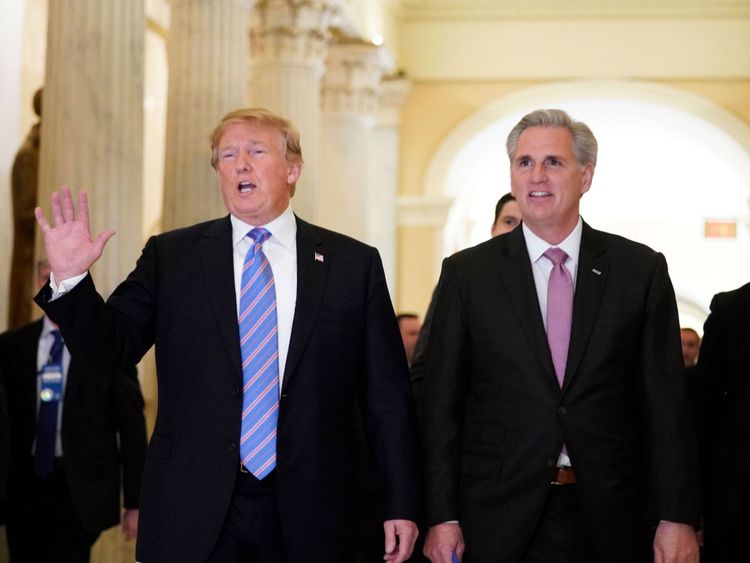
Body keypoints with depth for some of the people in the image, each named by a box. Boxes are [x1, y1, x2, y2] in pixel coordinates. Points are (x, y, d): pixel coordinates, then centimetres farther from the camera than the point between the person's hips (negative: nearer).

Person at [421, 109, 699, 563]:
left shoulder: (641, 270, 2)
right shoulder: (467, 274, 2)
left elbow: (665, 401, 1)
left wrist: (677, 518, -4)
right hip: (499, 521, 0)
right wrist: (442, 516, -4)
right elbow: (442, 402, 1)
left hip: (609, 522, 1)